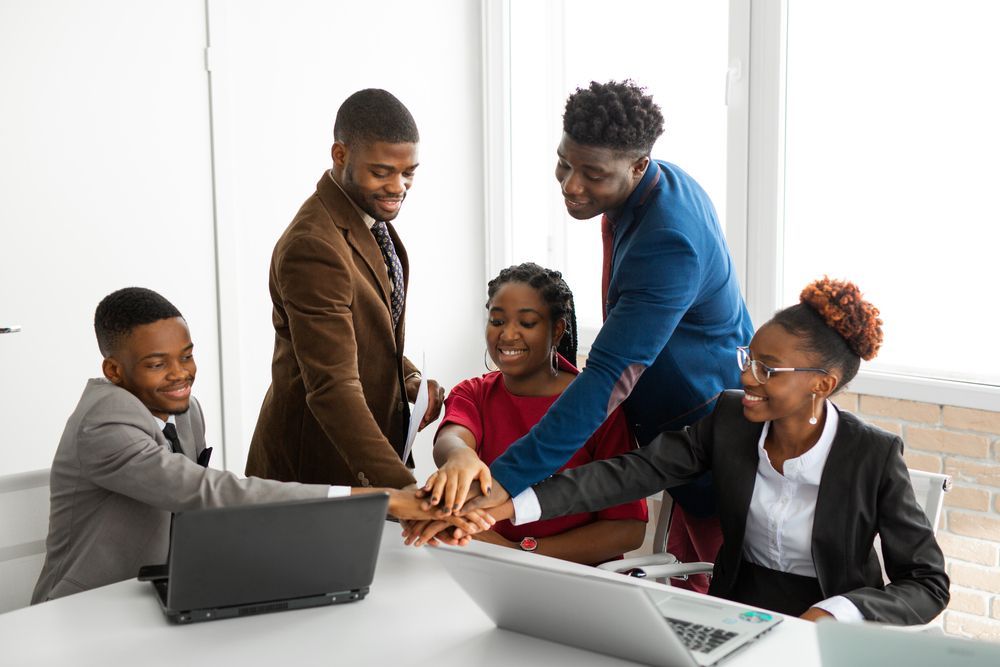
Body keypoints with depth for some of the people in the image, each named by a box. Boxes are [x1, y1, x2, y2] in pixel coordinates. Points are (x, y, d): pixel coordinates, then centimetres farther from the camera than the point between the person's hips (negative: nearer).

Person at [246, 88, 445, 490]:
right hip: (320, 464, -8)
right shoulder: (313, 248, -26)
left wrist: (410, 381, -2)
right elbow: (332, 389, -31)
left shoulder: (372, 215, 4)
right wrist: (401, 486, -39)